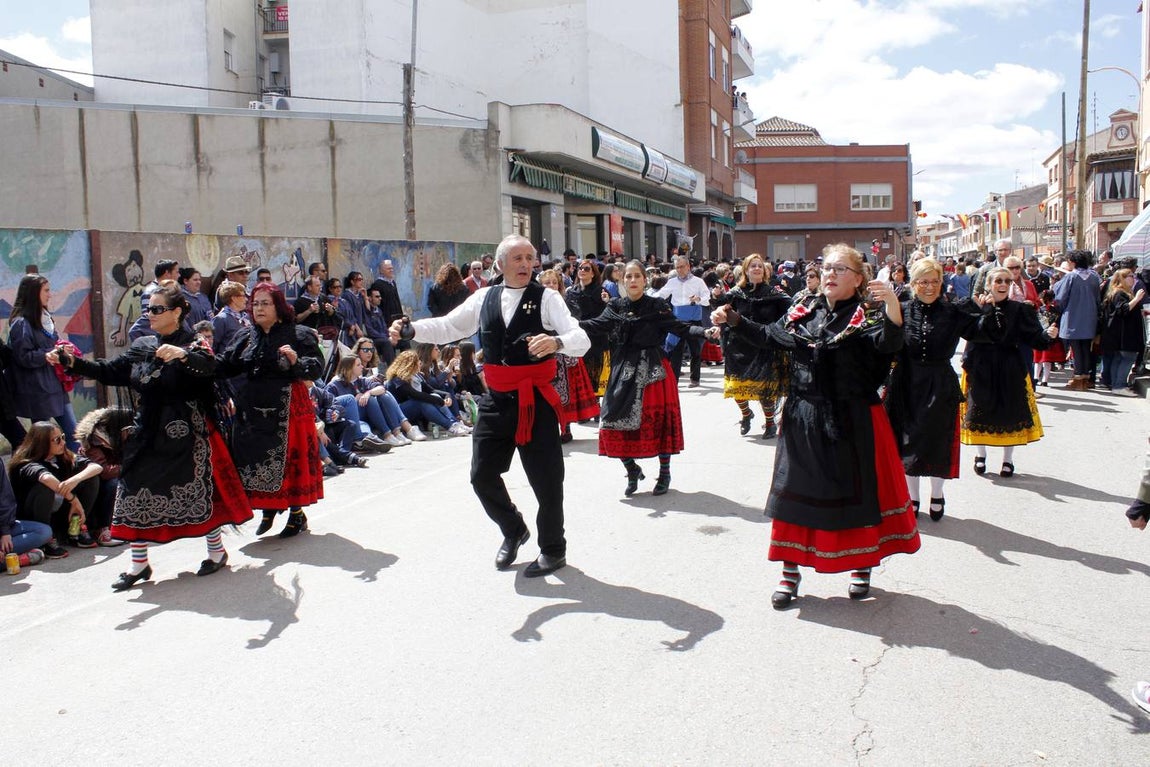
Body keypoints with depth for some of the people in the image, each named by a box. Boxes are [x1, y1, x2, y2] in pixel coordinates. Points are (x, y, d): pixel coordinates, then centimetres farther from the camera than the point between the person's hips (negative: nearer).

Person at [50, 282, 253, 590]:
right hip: (148, 431, 6)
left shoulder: (193, 344, -8)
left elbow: (208, 365, -29)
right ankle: (139, 564, 17)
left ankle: (217, 552, 19)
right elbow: (111, 372, 10)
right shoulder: (142, 346, 11)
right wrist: (72, 362, -2)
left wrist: (182, 354, -48)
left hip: (185, 431, -6)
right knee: (136, 494, 5)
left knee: (198, 491, 0)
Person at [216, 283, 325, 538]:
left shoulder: (298, 335, -4)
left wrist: (296, 361, -29)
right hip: (253, 409, 5)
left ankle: (297, 512, 13)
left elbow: (316, 368, -12)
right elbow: (226, 367, 7)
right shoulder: (245, 337, 11)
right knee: (255, 457, 8)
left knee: (289, 457, 0)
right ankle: (268, 507, 27)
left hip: (288, 407, -5)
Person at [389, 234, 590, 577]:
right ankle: (513, 531, 37)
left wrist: (557, 341, -39)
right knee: (482, 475, 9)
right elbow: (448, 327, 10)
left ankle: (553, 549, 26)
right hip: (495, 400, 5)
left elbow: (582, 339, -17)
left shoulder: (546, 298, -7)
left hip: (535, 400, -4)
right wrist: (410, 330, -7)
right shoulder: (484, 298, 8)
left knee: (545, 478, 3)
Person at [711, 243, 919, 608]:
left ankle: (861, 566, 29)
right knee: (795, 490, 7)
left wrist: (892, 305, -45)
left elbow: (889, 343, -27)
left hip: (852, 421, -4)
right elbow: (769, 335, 19)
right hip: (803, 418, 4)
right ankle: (790, 572, 19)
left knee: (856, 491, 7)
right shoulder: (804, 312, 6)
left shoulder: (866, 318, -8)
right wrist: (733, 320, 7)